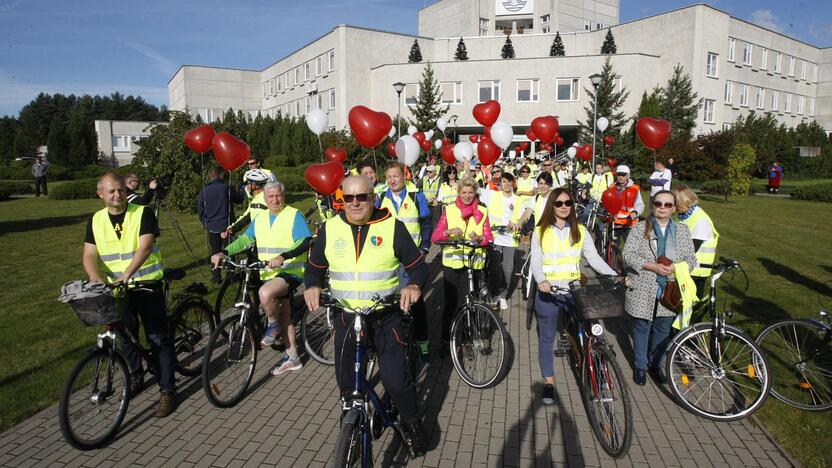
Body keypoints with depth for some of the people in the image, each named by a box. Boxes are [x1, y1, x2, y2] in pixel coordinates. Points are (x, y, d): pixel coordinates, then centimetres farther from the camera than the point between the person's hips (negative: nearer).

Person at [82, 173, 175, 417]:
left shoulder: (143, 214, -9)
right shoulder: (96, 221, 4)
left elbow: (144, 247, -21)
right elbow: (89, 255, -3)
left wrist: (126, 274, -34)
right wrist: (95, 277, -23)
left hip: (147, 285, -4)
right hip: (115, 289, 4)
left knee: (158, 338, -2)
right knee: (126, 337, 16)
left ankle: (167, 390, 6)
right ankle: (136, 378, 38)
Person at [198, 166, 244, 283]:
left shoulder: (204, 191, 0)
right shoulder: (227, 188, -9)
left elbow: (200, 210, 5)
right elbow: (240, 199, 6)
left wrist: (205, 224, 18)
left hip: (212, 227, 2)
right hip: (226, 225, -2)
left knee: (214, 252, 10)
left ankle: (216, 277, 13)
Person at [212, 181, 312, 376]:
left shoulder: (294, 215, -8)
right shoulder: (260, 218, 11)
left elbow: (305, 241, -19)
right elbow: (244, 240, 9)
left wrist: (283, 257, -32)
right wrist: (223, 253, -6)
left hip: (290, 272, -7)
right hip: (268, 275, 7)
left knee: (265, 293, -33)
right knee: (284, 318, 14)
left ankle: (272, 326, -5)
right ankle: (292, 358, 27)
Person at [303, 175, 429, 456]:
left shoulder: (392, 226, -8)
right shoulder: (329, 229, -1)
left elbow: (418, 265, -2)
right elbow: (314, 266, 12)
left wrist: (414, 285, -22)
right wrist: (312, 286, -9)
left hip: (386, 317, -2)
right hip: (345, 318, 3)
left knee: (396, 380, -3)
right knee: (347, 382, 14)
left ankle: (412, 424, 27)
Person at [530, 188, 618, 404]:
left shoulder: (580, 231, 5)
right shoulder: (540, 231, 0)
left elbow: (594, 258, 0)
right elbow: (535, 262, -5)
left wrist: (614, 276, -14)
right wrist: (541, 281, -25)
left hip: (574, 290, 1)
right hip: (548, 292, -1)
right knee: (546, 337, 8)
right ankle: (549, 382, 21)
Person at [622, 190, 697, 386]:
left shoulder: (682, 230, 7)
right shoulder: (640, 228, -3)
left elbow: (691, 258, 6)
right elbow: (628, 254, -9)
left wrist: (675, 267, -15)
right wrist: (652, 266, -20)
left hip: (669, 290, 3)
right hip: (643, 290, -2)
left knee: (662, 330, 13)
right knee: (642, 328, 9)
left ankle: (655, 365, 32)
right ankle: (640, 366, 25)